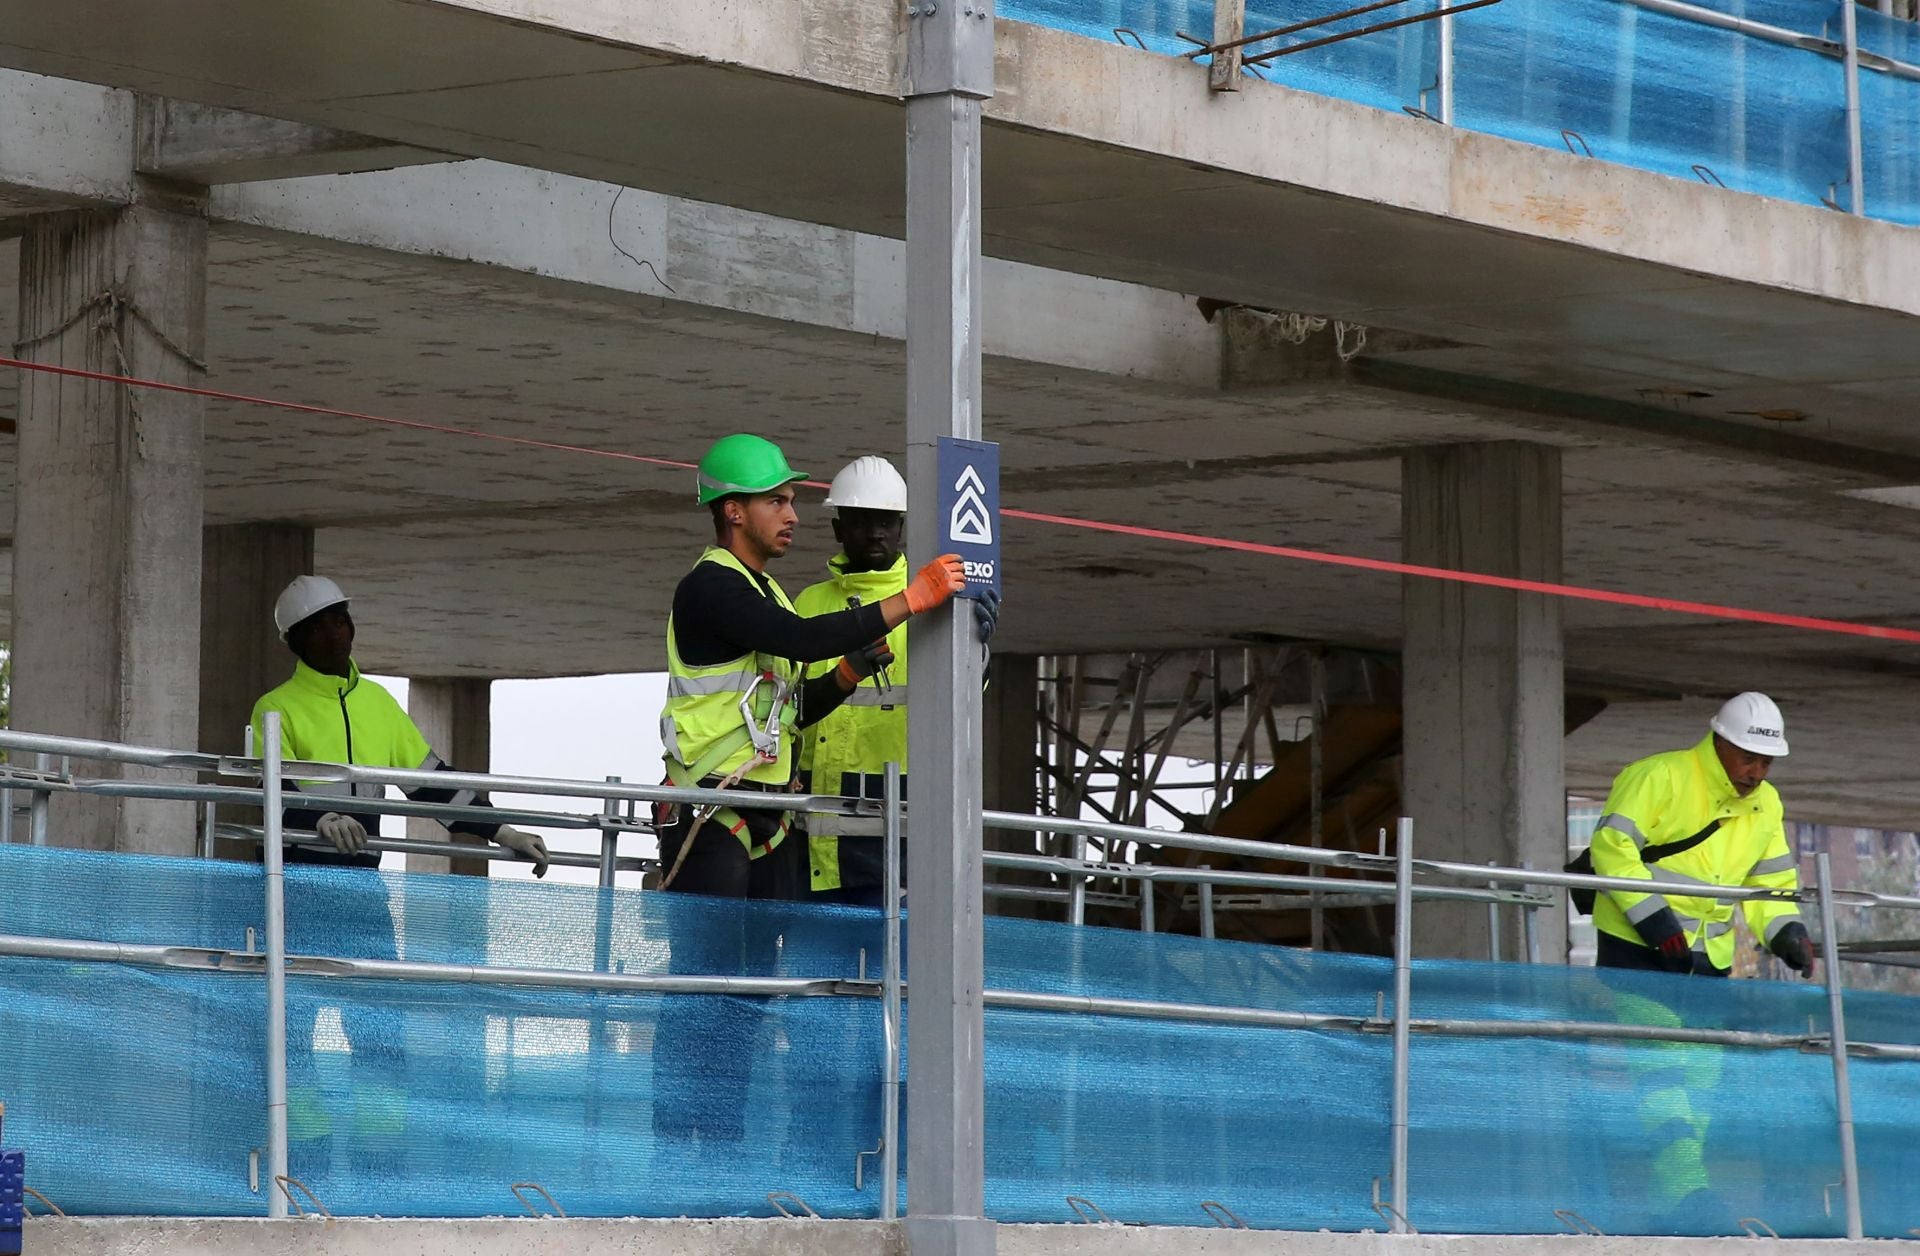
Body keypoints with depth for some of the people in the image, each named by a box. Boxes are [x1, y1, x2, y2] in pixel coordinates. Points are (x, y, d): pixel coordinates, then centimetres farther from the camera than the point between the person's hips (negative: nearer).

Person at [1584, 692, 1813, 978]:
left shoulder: (1766, 804, 12)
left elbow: (1770, 882, 17)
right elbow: (1611, 847, -16)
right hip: (1635, 947, -7)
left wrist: (1787, 933, -4)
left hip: (1712, 960, 7)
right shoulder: (1660, 777, -11)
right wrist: (1655, 923, -21)